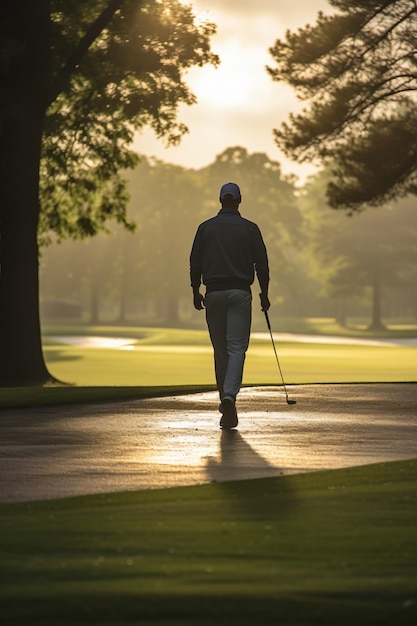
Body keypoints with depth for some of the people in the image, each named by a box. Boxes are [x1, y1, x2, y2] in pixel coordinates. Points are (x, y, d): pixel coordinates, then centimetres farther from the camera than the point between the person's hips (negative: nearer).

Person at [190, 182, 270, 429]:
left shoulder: (206, 228, 4)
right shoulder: (250, 229, 1)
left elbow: (195, 262, 5)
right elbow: (262, 263, 2)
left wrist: (196, 291, 16)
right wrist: (264, 293, 13)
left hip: (214, 294, 2)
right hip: (240, 293, -2)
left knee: (220, 351, 11)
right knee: (237, 348, -6)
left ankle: (226, 402, 18)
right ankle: (230, 396, -26)